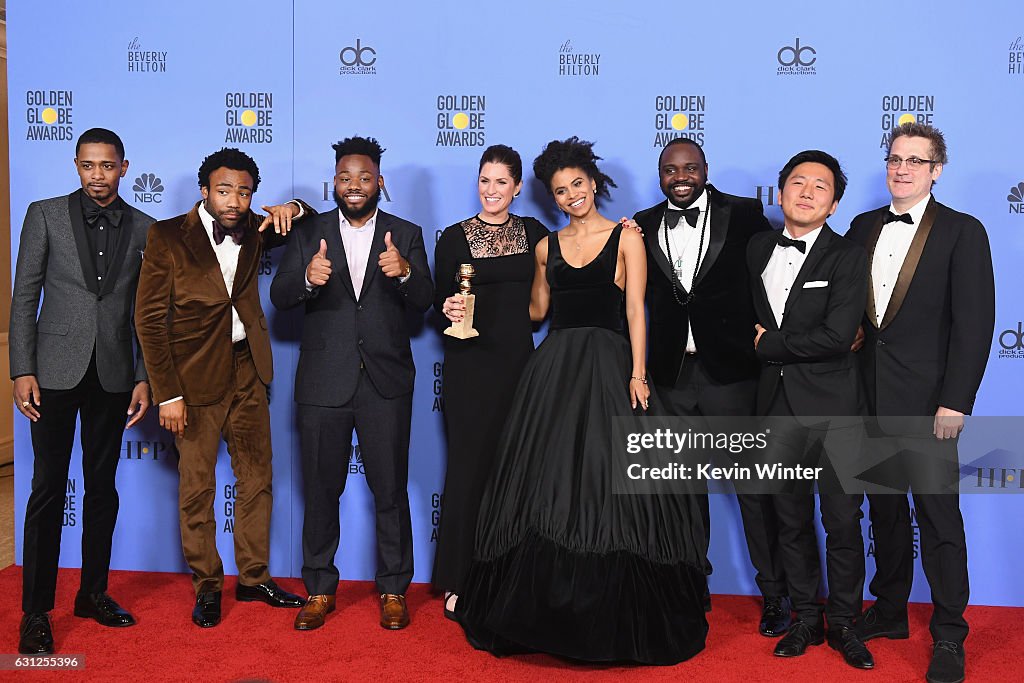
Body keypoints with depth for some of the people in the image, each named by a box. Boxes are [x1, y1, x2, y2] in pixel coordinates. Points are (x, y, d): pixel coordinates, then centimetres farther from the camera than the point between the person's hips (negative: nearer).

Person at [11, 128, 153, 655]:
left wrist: (144, 377, 2)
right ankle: (36, 611, 9)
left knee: (103, 486, 11)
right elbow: (24, 297, 0)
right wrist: (22, 370, -7)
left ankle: (93, 592, 24)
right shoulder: (45, 215, 2)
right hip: (55, 370, -2)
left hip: (113, 374, 2)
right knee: (48, 488, 0)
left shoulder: (143, 228, 6)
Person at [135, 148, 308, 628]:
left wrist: (291, 209, -5)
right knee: (197, 488, 4)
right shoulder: (167, 237, -9)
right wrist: (167, 394, -15)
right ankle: (206, 585, 20)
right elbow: (149, 318, -10)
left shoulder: (252, 230, 4)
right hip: (195, 377, -4)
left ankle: (254, 577, 25)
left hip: (247, 371, 5)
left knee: (257, 479, 10)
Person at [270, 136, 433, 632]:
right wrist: (307, 278, -26)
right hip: (323, 382, 1)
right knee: (320, 490, 9)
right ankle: (319, 590, 23)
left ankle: (393, 589, 19)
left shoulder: (406, 235, 5)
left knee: (391, 490, 5)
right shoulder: (309, 235, 6)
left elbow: (423, 303, -4)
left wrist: (406, 273, -26)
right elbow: (279, 296, -3)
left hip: (386, 382, -1)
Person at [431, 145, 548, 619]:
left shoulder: (534, 233, 8)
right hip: (471, 364, -3)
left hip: (519, 361, 3)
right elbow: (439, 303, 6)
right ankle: (459, 581, 11)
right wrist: (448, 309, -18)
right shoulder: (454, 238, 0)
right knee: (470, 464, -1)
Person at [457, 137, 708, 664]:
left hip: (607, 367, -4)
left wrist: (637, 374, -12)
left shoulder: (626, 239, 4)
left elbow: (635, 310, -3)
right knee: (546, 487, 4)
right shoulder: (548, 246, 15)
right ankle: (549, 615, 16)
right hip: (553, 369, 4)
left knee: (607, 482, -4)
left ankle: (617, 616, 10)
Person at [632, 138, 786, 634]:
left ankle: (774, 593, 17)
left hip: (732, 370, -3)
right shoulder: (642, 227, 8)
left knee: (754, 485, 3)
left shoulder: (744, 215, 0)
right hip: (670, 374, 3)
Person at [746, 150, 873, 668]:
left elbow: (837, 336, -16)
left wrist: (769, 344, -6)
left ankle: (843, 622, 21)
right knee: (791, 519, 11)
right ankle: (806, 618, 26)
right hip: (778, 403, 4)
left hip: (833, 404, -4)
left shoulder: (848, 257, -6)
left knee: (842, 520, 3)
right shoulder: (757, 248, 9)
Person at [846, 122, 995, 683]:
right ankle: (889, 611, 28)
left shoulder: (963, 232, -4)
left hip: (926, 400, -5)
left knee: (939, 515, 0)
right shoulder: (864, 227, 11)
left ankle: (948, 636, 12)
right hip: (870, 398, 5)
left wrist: (955, 402, -15)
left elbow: (974, 323, -9)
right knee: (884, 507, 14)